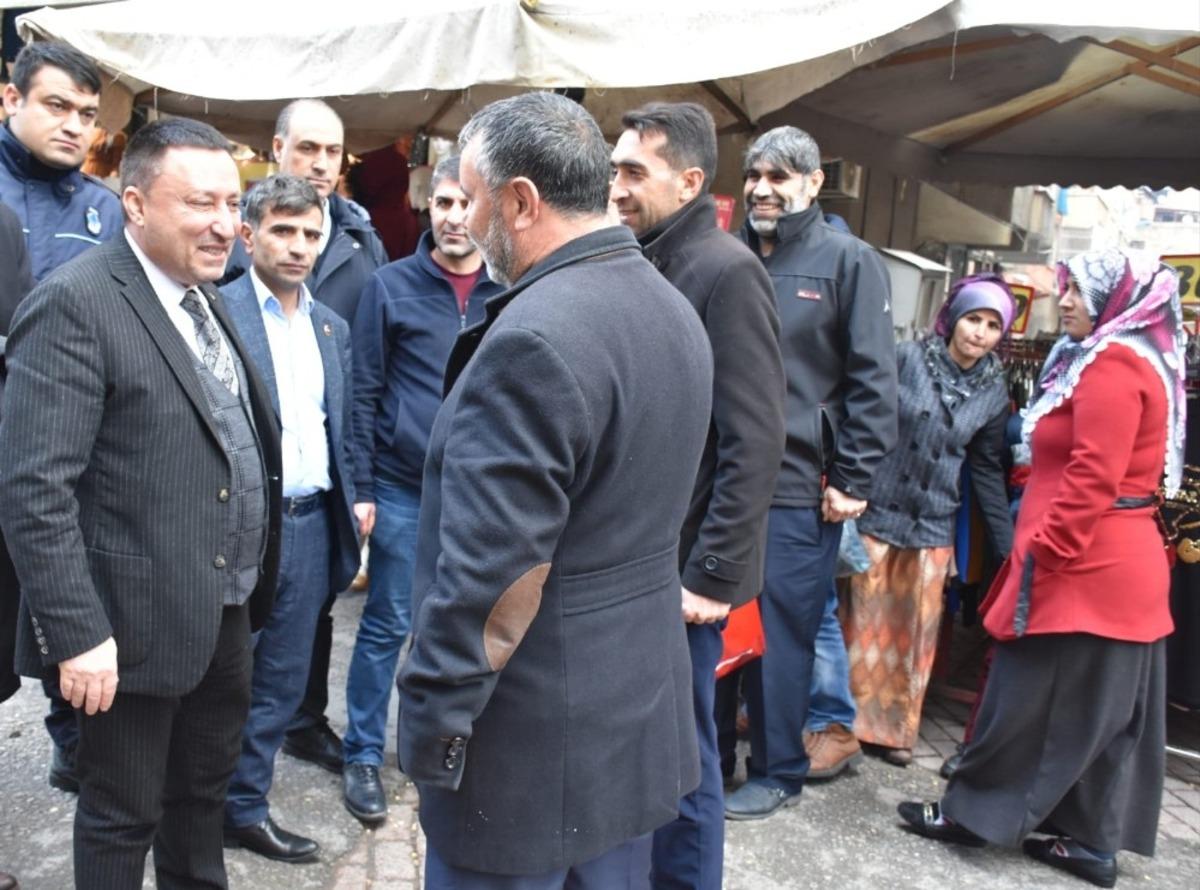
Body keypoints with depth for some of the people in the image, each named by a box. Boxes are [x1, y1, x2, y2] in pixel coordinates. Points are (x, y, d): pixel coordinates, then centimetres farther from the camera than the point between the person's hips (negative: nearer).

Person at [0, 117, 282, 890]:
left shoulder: (205, 297, 9)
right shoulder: (74, 304, -18)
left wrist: (250, 583, 11)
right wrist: (77, 631, -22)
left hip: (227, 610, 8)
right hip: (138, 621, -8)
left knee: (205, 787, 25)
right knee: (124, 815, 13)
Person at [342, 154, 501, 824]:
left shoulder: (510, 293, 3)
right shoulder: (392, 285, -2)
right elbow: (365, 391, -2)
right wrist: (362, 485, -5)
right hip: (403, 489, -2)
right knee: (388, 625, 6)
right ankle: (365, 757, 22)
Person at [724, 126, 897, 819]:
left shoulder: (849, 262, -2)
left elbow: (874, 381, -6)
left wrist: (853, 480, -11)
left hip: (799, 488, -5)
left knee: (783, 630, 4)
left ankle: (779, 772, 21)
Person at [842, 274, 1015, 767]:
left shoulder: (995, 392, 3)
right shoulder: (906, 358, -8)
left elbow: (987, 469, 9)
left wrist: (1008, 545, 8)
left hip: (932, 526, 3)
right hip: (876, 513, -3)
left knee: (916, 632, 12)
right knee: (866, 622, 7)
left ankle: (897, 728, 28)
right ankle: (852, 722, 23)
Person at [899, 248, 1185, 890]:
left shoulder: (1111, 366, -14)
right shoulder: (1134, 362, 18)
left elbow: (1092, 479, -23)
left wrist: (1043, 553, -19)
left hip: (1082, 570, -10)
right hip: (1115, 568, 10)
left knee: (1030, 701, 1)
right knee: (1098, 710, 13)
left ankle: (973, 813, 13)